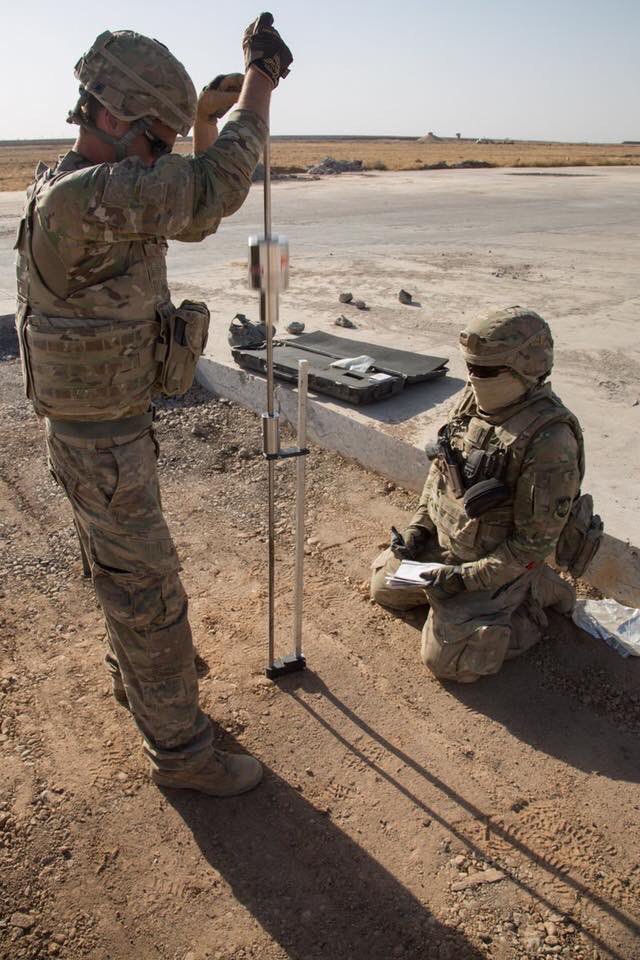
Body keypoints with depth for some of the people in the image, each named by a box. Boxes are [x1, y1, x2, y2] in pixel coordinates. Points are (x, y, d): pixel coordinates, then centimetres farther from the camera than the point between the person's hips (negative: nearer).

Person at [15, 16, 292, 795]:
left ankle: (136, 681, 47)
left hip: (111, 424, 10)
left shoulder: (91, 191, 7)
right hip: (102, 445, -10)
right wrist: (261, 76, -16)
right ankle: (180, 748, 19)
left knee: (123, 572, 24)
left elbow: (192, 217, 17)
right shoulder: (78, 198, -25)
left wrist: (207, 120, 6)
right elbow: (215, 188, -28)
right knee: (149, 596, 1)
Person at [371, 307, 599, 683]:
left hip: (499, 563, -8)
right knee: (386, 587, 19)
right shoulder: (474, 400, -7)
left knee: (447, 660, -8)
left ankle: (534, 601, 11)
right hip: (443, 541, 8)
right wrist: (419, 527, 0)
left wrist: (464, 577, -24)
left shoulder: (549, 440, -30)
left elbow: (534, 543, -24)